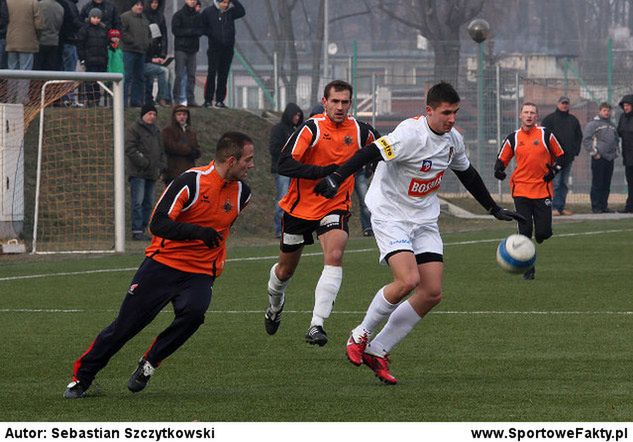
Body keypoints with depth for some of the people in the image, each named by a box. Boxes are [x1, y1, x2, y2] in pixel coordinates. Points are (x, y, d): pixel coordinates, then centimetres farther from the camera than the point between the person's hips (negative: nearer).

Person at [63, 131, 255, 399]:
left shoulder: (242, 193, 3)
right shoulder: (191, 182, -15)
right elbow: (158, 224, -21)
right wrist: (197, 231, -31)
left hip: (200, 274, 3)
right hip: (163, 264, -3)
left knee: (193, 312, -29)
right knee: (125, 325, 0)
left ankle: (149, 364, -8)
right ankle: (80, 378, 17)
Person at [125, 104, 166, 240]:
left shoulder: (156, 131, 20)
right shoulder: (134, 129, -5)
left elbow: (161, 151, 26)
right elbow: (129, 149, -13)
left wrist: (161, 165, 9)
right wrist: (144, 163, -17)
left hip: (152, 173, 8)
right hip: (138, 173, -8)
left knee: (148, 202, 9)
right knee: (138, 202, -12)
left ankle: (142, 229, 14)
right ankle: (137, 231, -14)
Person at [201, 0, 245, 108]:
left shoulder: (230, 11, 6)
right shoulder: (208, 11, 0)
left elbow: (242, 12, -9)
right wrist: (210, 34, -9)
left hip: (228, 49, 3)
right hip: (214, 48, -3)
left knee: (223, 75, 4)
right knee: (212, 73, -8)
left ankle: (220, 100, 9)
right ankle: (208, 100, -5)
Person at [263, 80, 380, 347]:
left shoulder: (360, 131, -2)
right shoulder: (312, 128, -15)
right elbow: (284, 165, -24)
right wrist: (322, 171, -32)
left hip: (336, 207, 1)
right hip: (300, 207, -1)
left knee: (334, 257, -25)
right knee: (286, 269, 14)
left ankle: (316, 325, -27)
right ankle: (275, 305, 49)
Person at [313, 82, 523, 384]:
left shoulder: (453, 139, 4)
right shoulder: (411, 134, -21)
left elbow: (467, 174, 21)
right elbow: (371, 153, -28)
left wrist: (494, 209, 28)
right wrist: (337, 178, -40)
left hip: (424, 220, 8)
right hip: (391, 215, -8)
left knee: (432, 293, -4)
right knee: (407, 280, -25)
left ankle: (377, 351, 8)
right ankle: (361, 334, -1)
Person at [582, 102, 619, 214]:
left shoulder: (612, 125, 17)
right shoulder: (593, 124, -4)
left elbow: (616, 139, 28)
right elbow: (586, 140, -10)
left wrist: (615, 152, 14)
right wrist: (594, 153, -12)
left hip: (610, 158, 7)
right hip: (599, 158, -7)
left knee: (606, 185, 8)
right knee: (597, 184, -5)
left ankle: (604, 206, 14)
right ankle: (596, 207, -3)